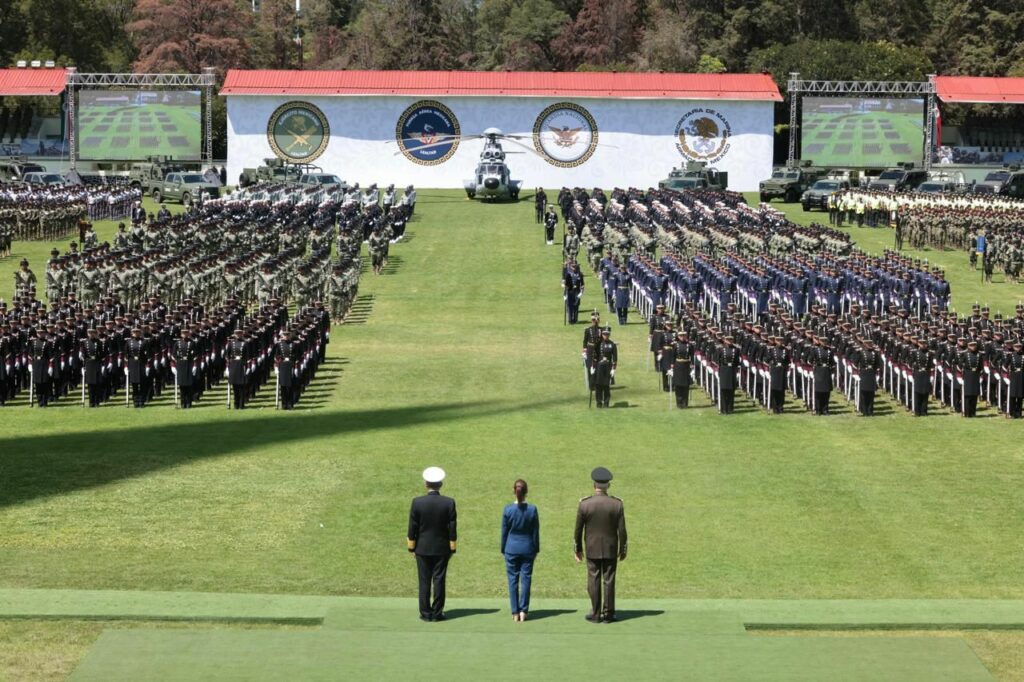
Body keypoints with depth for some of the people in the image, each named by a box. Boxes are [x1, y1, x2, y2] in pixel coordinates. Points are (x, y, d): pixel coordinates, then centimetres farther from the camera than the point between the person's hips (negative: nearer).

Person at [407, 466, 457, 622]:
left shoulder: (417, 502, -10)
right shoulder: (449, 503, -8)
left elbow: (412, 528, -5)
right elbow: (452, 528, -4)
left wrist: (411, 547, 6)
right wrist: (452, 548, 5)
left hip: (422, 549, 0)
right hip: (442, 549, 0)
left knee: (424, 582, 6)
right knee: (439, 581, 5)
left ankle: (425, 613, 7)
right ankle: (437, 613, 6)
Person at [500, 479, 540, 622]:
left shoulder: (508, 509, -9)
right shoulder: (532, 510, -8)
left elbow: (504, 531, -1)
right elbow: (536, 532, -1)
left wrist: (503, 549, 10)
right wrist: (536, 549, 10)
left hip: (511, 548, 0)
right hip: (527, 548, 0)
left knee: (513, 580, 6)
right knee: (526, 578, 7)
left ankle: (515, 613, 7)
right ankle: (523, 611, 4)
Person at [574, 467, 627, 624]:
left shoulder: (584, 504, -11)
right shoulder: (617, 504, -10)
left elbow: (578, 530, -5)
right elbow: (622, 530, -6)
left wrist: (577, 549, 7)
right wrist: (623, 550, 6)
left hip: (592, 550, -1)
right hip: (611, 550, 1)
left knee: (594, 581, 6)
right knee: (609, 581, 6)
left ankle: (596, 614, 10)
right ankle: (608, 614, 10)